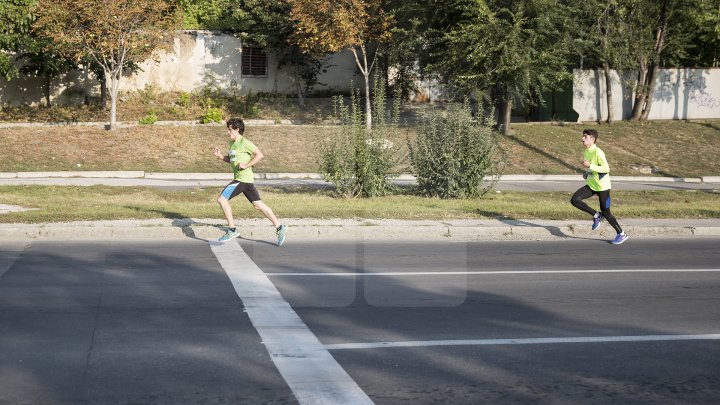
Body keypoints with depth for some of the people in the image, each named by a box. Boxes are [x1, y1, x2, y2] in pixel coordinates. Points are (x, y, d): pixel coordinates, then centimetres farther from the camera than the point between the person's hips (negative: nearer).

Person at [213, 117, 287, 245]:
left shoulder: (244, 142, -11)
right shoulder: (232, 143, 17)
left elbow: (259, 155, -15)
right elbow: (231, 160, 28)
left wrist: (246, 165, -19)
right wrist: (220, 155, 12)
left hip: (243, 178, -10)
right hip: (239, 178, 10)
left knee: (222, 199, -10)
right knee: (258, 204, 8)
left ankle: (232, 230, -5)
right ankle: (279, 227, 10)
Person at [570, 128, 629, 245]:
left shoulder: (598, 152, -20)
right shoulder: (586, 152, 7)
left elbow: (606, 168, -24)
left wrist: (589, 166, -28)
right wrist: (587, 173, 5)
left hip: (602, 186, -8)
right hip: (591, 185, 8)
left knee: (606, 212, 0)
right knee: (574, 200, -11)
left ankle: (621, 234, 18)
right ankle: (596, 215, 6)